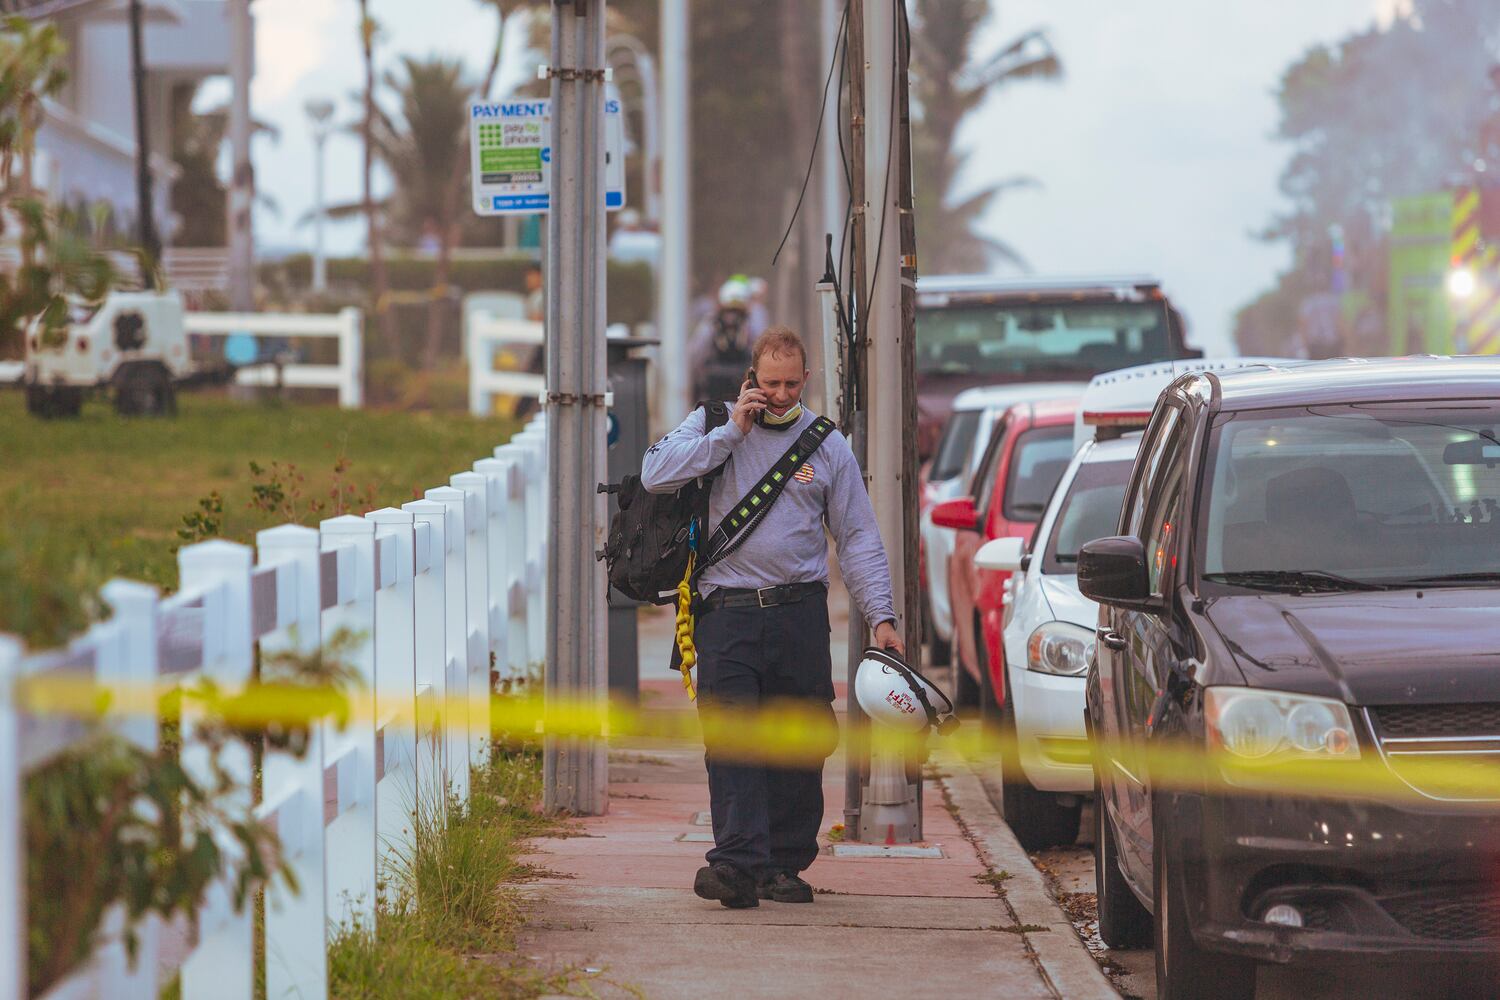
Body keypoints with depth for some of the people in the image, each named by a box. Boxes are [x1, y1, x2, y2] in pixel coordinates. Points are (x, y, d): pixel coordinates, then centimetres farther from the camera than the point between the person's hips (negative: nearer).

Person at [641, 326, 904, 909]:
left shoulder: (826, 444, 11)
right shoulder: (713, 423, 7)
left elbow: (858, 536, 12)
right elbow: (656, 475, -9)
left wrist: (880, 615, 3)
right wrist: (732, 432, -11)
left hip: (799, 612, 2)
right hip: (726, 611, -2)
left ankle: (784, 864, 11)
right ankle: (738, 861, -22)